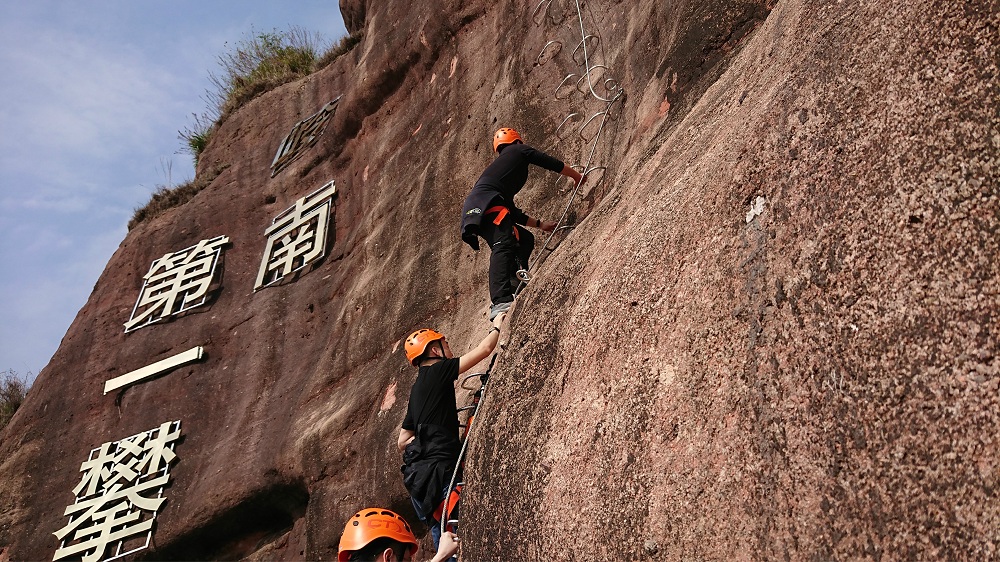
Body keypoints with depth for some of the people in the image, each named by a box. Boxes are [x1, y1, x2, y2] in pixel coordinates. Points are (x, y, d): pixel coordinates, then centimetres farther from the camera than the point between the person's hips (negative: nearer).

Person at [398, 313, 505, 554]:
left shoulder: (418, 389, 21)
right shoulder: (437, 371, -4)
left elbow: (402, 441, 25)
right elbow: (485, 349, -4)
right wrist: (497, 326, 13)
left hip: (419, 472, 9)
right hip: (437, 468, -9)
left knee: (442, 534, 11)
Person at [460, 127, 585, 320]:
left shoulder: (500, 163, 40)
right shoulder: (518, 150, 21)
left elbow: (512, 211, 41)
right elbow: (552, 163, 21)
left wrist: (540, 224, 48)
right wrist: (577, 175, 38)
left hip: (473, 211, 9)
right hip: (486, 202, -9)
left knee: (525, 239, 20)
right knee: (503, 245, -27)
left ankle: (516, 288, 5)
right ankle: (501, 302, -45)